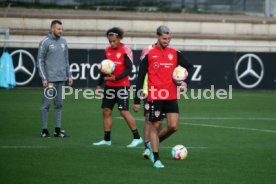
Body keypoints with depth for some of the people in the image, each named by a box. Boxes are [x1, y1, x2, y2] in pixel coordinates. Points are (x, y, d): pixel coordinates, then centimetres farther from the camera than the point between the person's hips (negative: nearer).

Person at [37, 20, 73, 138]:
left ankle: (57, 129, 12)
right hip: (50, 79, -6)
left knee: (59, 104, 8)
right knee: (46, 104, -2)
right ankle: (44, 129, 3)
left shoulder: (63, 42, 11)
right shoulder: (45, 42, -6)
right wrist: (44, 78, -12)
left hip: (61, 79, 6)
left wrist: (69, 75, 12)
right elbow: (40, 61, -7)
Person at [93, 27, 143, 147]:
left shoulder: (125, 50, -11)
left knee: (124, 111, -11)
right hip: (109, 86, 7)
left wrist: (116, 78, -24)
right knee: (106, 111, 6)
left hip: (122, 85, -7)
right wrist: (99, 84, 17)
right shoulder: (108, 50, 10)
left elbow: (129, 69, -14)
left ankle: (137, 138, -3)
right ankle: (107, 140, 13)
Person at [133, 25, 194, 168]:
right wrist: (137, 101, -2)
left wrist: (185, 81, -2)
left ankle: (154, 143, 22)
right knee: (155, 126, -1)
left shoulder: (175, 54, 6)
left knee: (173, 126, -5)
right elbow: (140, 77, 1)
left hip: (171, 97, 3)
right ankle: (156, 159, 7)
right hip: (155, 96, -3)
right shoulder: (149, 54, -1)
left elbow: (189, 67, 18)